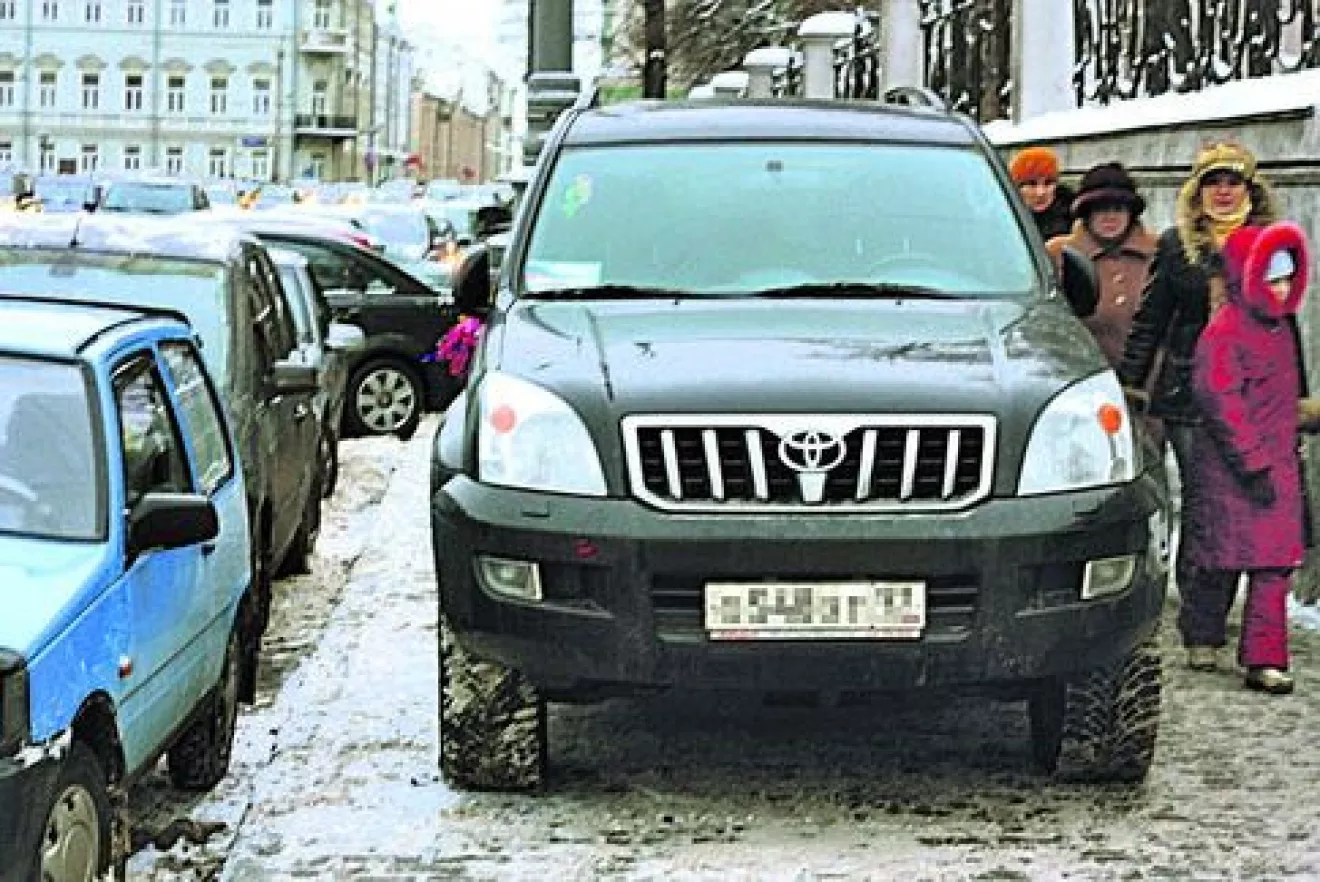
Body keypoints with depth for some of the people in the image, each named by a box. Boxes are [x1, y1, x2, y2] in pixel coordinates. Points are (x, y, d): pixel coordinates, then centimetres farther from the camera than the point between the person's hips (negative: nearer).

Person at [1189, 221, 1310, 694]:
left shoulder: (1281, 325, 12)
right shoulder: (1224, 331, -15)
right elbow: (1220, 402, -20)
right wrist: (1252, 465, -21)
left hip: (1278, 466, 7)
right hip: (1234, 471, -7)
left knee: (1275, 565, 1)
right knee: (1224, 563, 3)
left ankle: (1265, 660, 2)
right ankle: (1202, 638, 24)